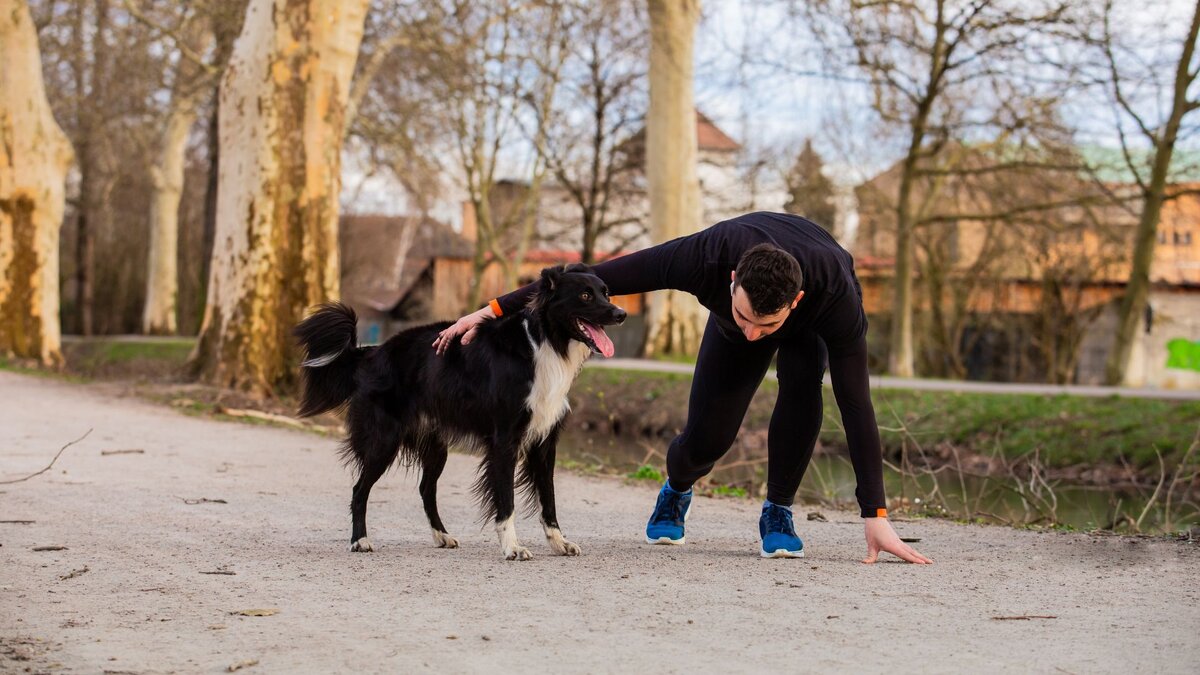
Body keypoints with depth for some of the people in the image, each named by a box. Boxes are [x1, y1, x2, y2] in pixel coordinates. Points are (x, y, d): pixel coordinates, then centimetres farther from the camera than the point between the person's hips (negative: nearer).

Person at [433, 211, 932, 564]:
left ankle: (778, 513, -12)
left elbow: (855, 404, -43)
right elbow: (596, 278, -37)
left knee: (802, 384, -34)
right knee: (706, 438, -9)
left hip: (812, 325, -1)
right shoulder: (708, 256, -45)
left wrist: (874, 514, -46)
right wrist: (494, 310, -36)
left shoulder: (835, 294, -46)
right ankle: (675, 494, 28)